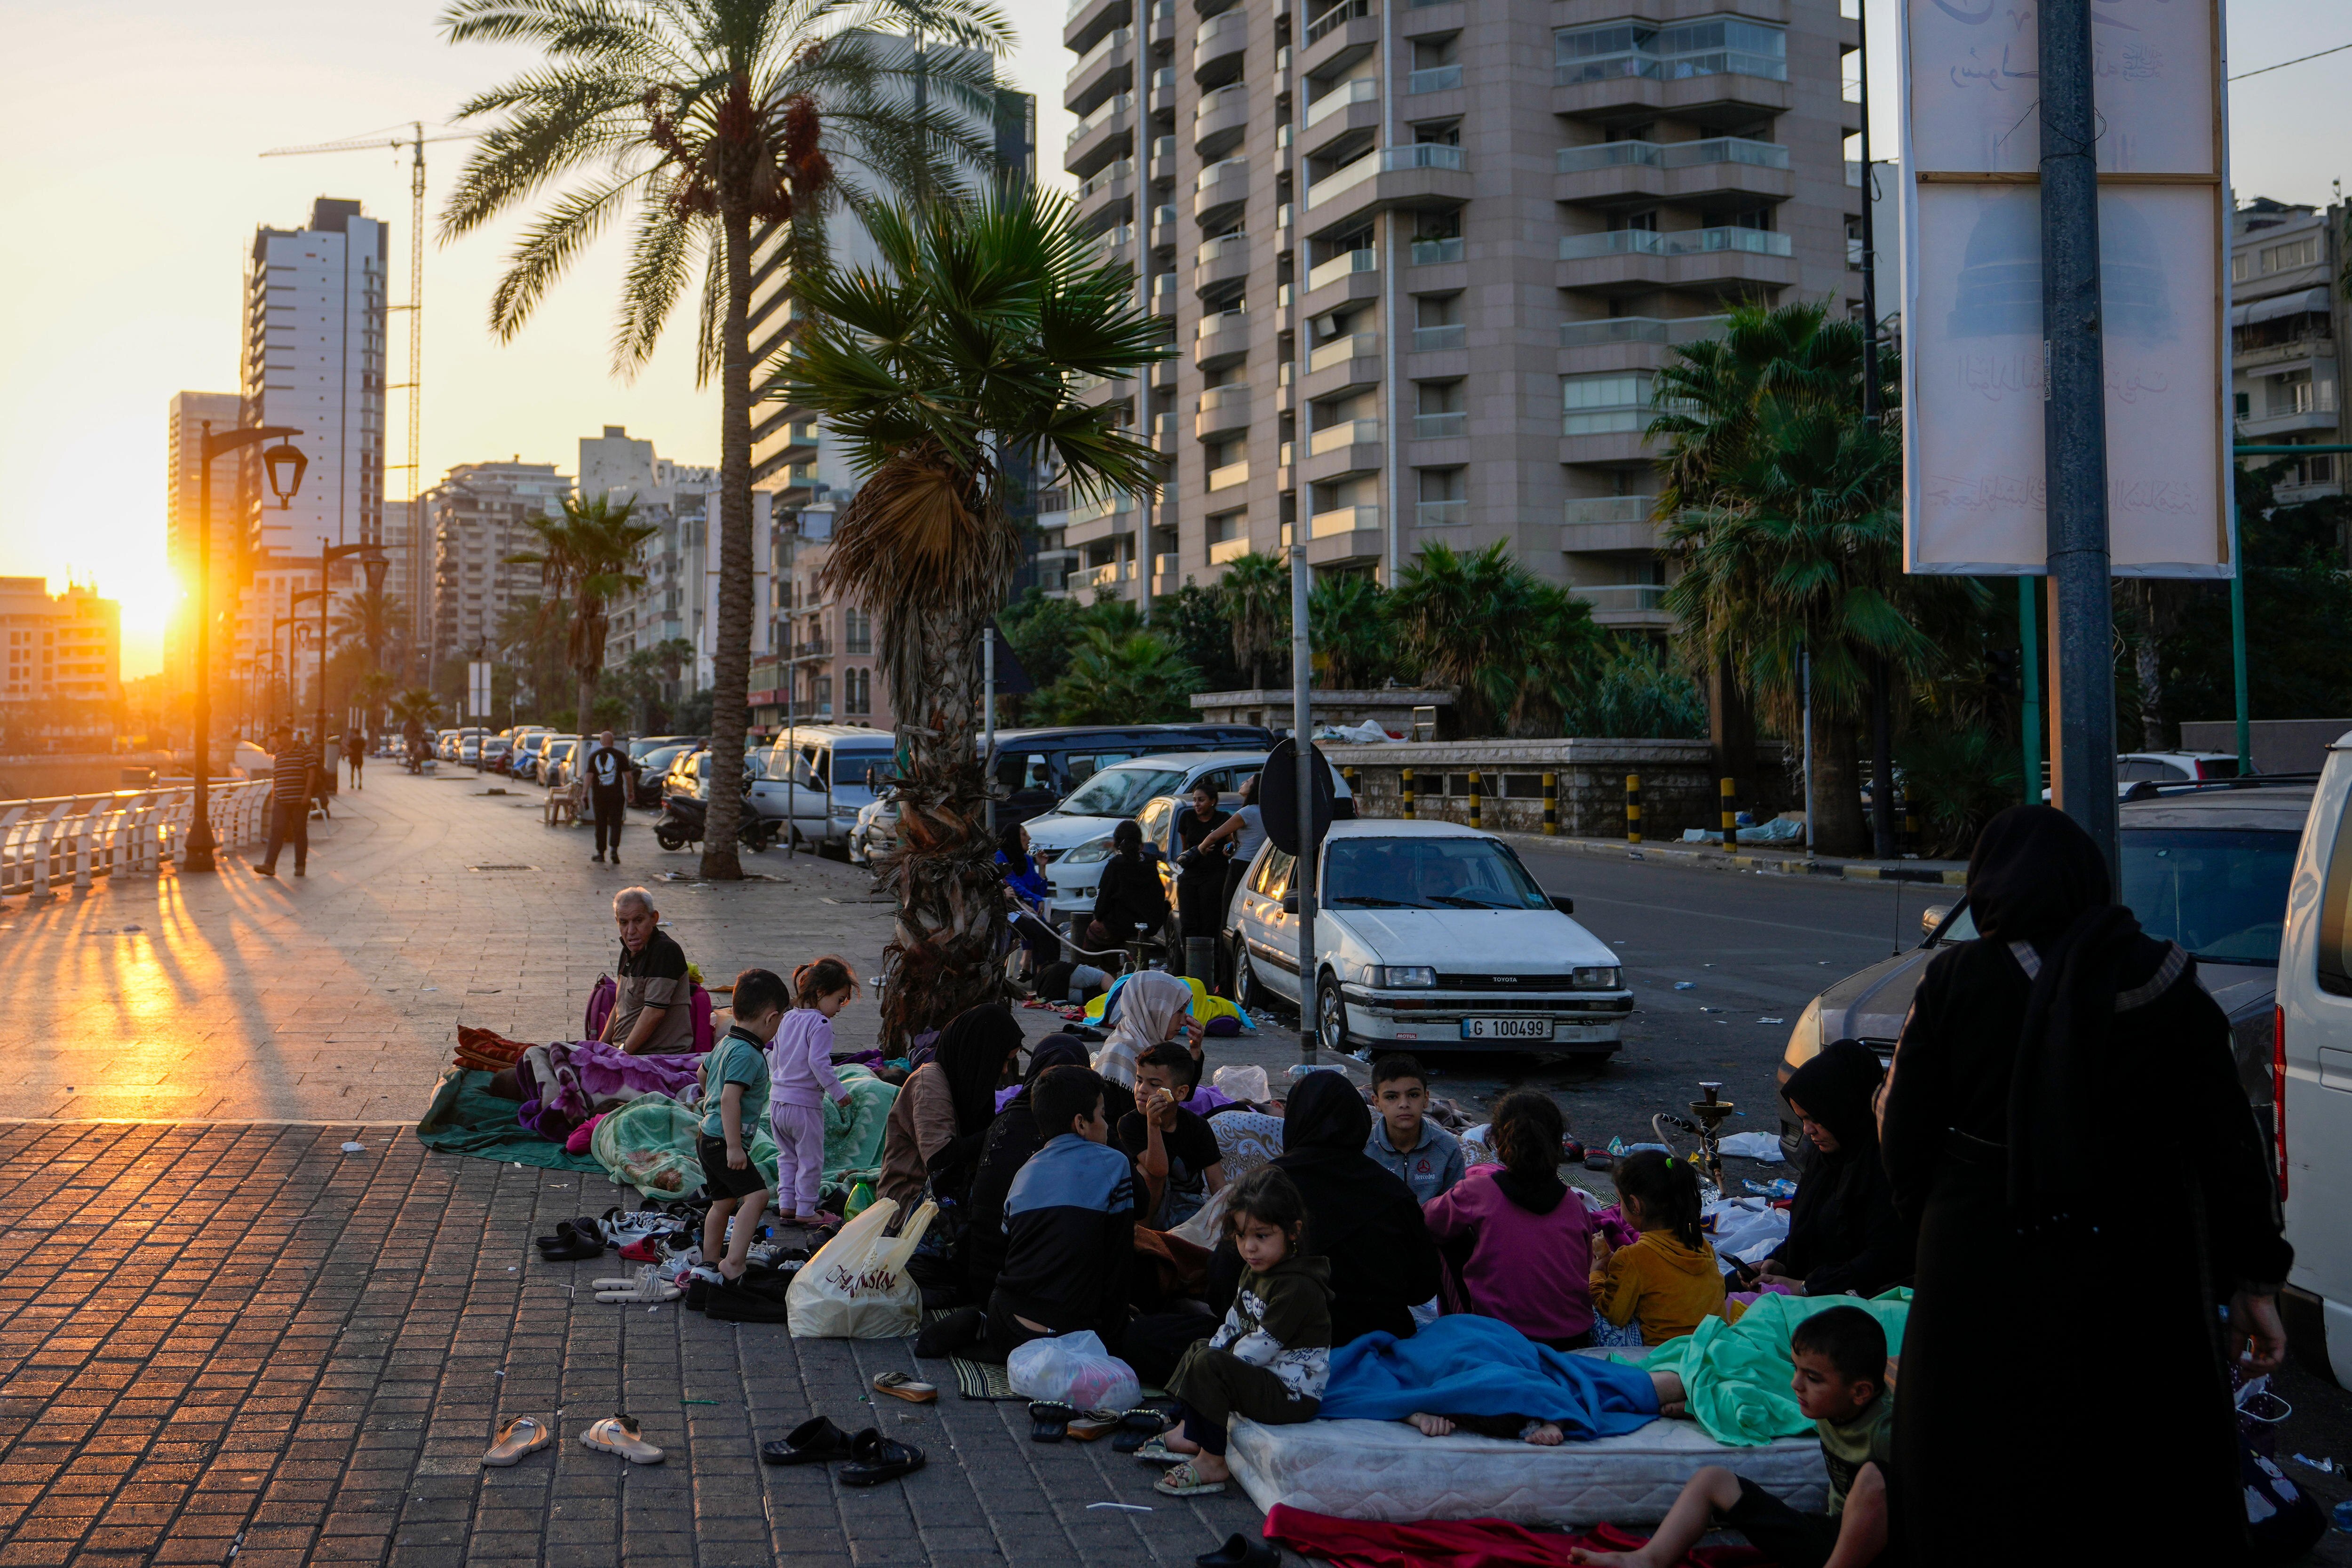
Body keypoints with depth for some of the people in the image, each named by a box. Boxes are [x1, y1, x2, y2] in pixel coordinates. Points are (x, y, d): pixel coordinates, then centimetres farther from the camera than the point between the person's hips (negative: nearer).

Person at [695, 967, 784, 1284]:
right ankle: (733, 1265, -26)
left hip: (709, 1139, 11)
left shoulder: (726, 1043, 11)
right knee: (756, 1195, -19)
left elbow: (703, 1073, 29)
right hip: (724, 1140, -11)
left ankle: (710, 1263, 30)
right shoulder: (746, 1054, -20)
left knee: (724, 1202, 19)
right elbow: (730, 1098, -28)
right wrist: (734, 1147, -27)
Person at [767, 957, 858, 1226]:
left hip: (778, 1100, 8)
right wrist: (838, 1092, -16)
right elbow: (818, 1063, -23)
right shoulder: (820, 1024, -16)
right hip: (805, 1105, -8)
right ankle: (805, 1211, 12)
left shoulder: (788, 1019, 9)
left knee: (788, 1157, 21)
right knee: (811, 1160, 6)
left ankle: (786, 1205, 23)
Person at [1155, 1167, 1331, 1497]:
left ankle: (1213, 1463, -18)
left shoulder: (1298, 1288, -24)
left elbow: (1261, 1347, -25)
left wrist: (1212, 1360, -13)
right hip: (1265, 1378, 11)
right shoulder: (1255, 1273, 9)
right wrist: (1210, 1350, 1)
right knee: (1201, 1348, 25)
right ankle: (1192, 1436, 27)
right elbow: (1232, 1327, 18)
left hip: (1294, 1394, -11)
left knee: (1209, 1365, -27)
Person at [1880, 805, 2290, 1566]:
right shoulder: (2163, 982, -5)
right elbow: (2232, 1144, -4)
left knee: (1977, 1503, 13)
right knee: (2148, 1498, 14)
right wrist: (2254, 1282, 3)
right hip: (2133, 1277, 1)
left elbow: (1904, 1135, -3)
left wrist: (1931, 1224, 14)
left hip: (1983, 1278, 0)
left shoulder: (1954, 981, -6)